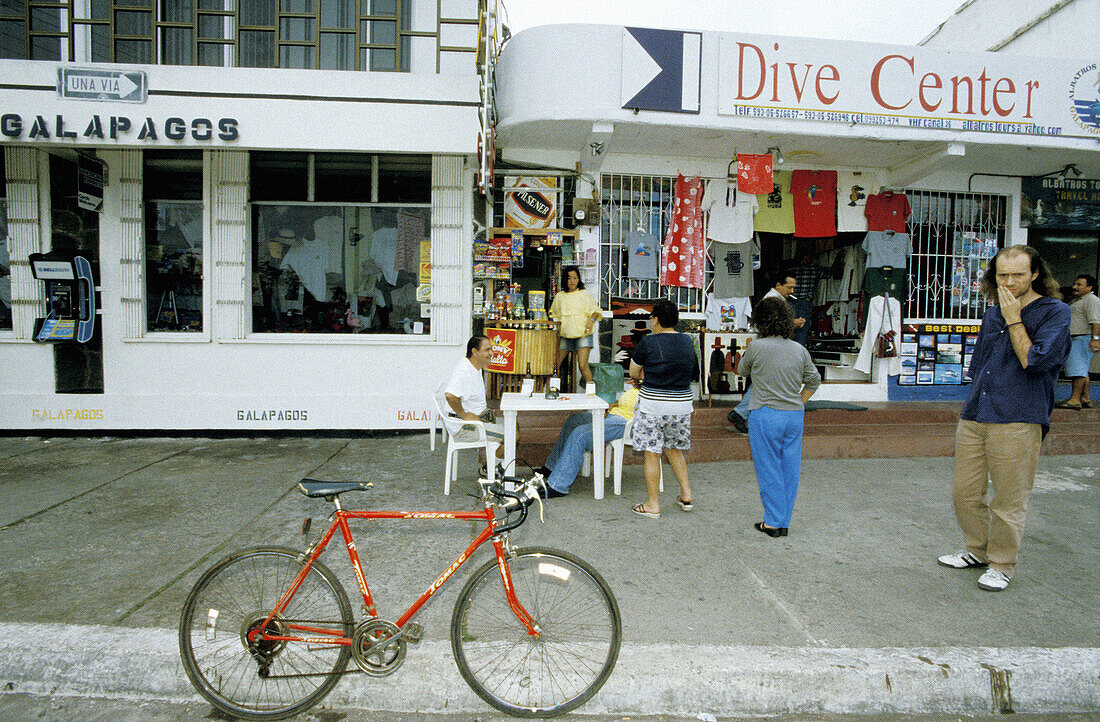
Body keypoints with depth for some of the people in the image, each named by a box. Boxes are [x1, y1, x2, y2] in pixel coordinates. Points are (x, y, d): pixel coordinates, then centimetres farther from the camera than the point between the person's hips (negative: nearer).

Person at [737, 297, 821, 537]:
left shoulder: (757, 347, -10)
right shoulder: (800, 350, 4)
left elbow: (743, 371, 8)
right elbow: (814, 380, 13)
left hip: (765, 416, -5)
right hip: (794, 416, 5)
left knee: (768, 469, 4)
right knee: (789, 468, 11)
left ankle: (773, 522, 8)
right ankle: (784, 522, 18)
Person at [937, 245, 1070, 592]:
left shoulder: (1055, 313, -3)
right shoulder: (991, 316, 15)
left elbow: (1034, 361, -17)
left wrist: (1014, 319, -9)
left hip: (1017, 423, -6)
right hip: (973, 420, 6)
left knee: (1009, 500, 3)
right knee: (965, 493, 11)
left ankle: (1001, 564, 20)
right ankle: (978, 551, 30)